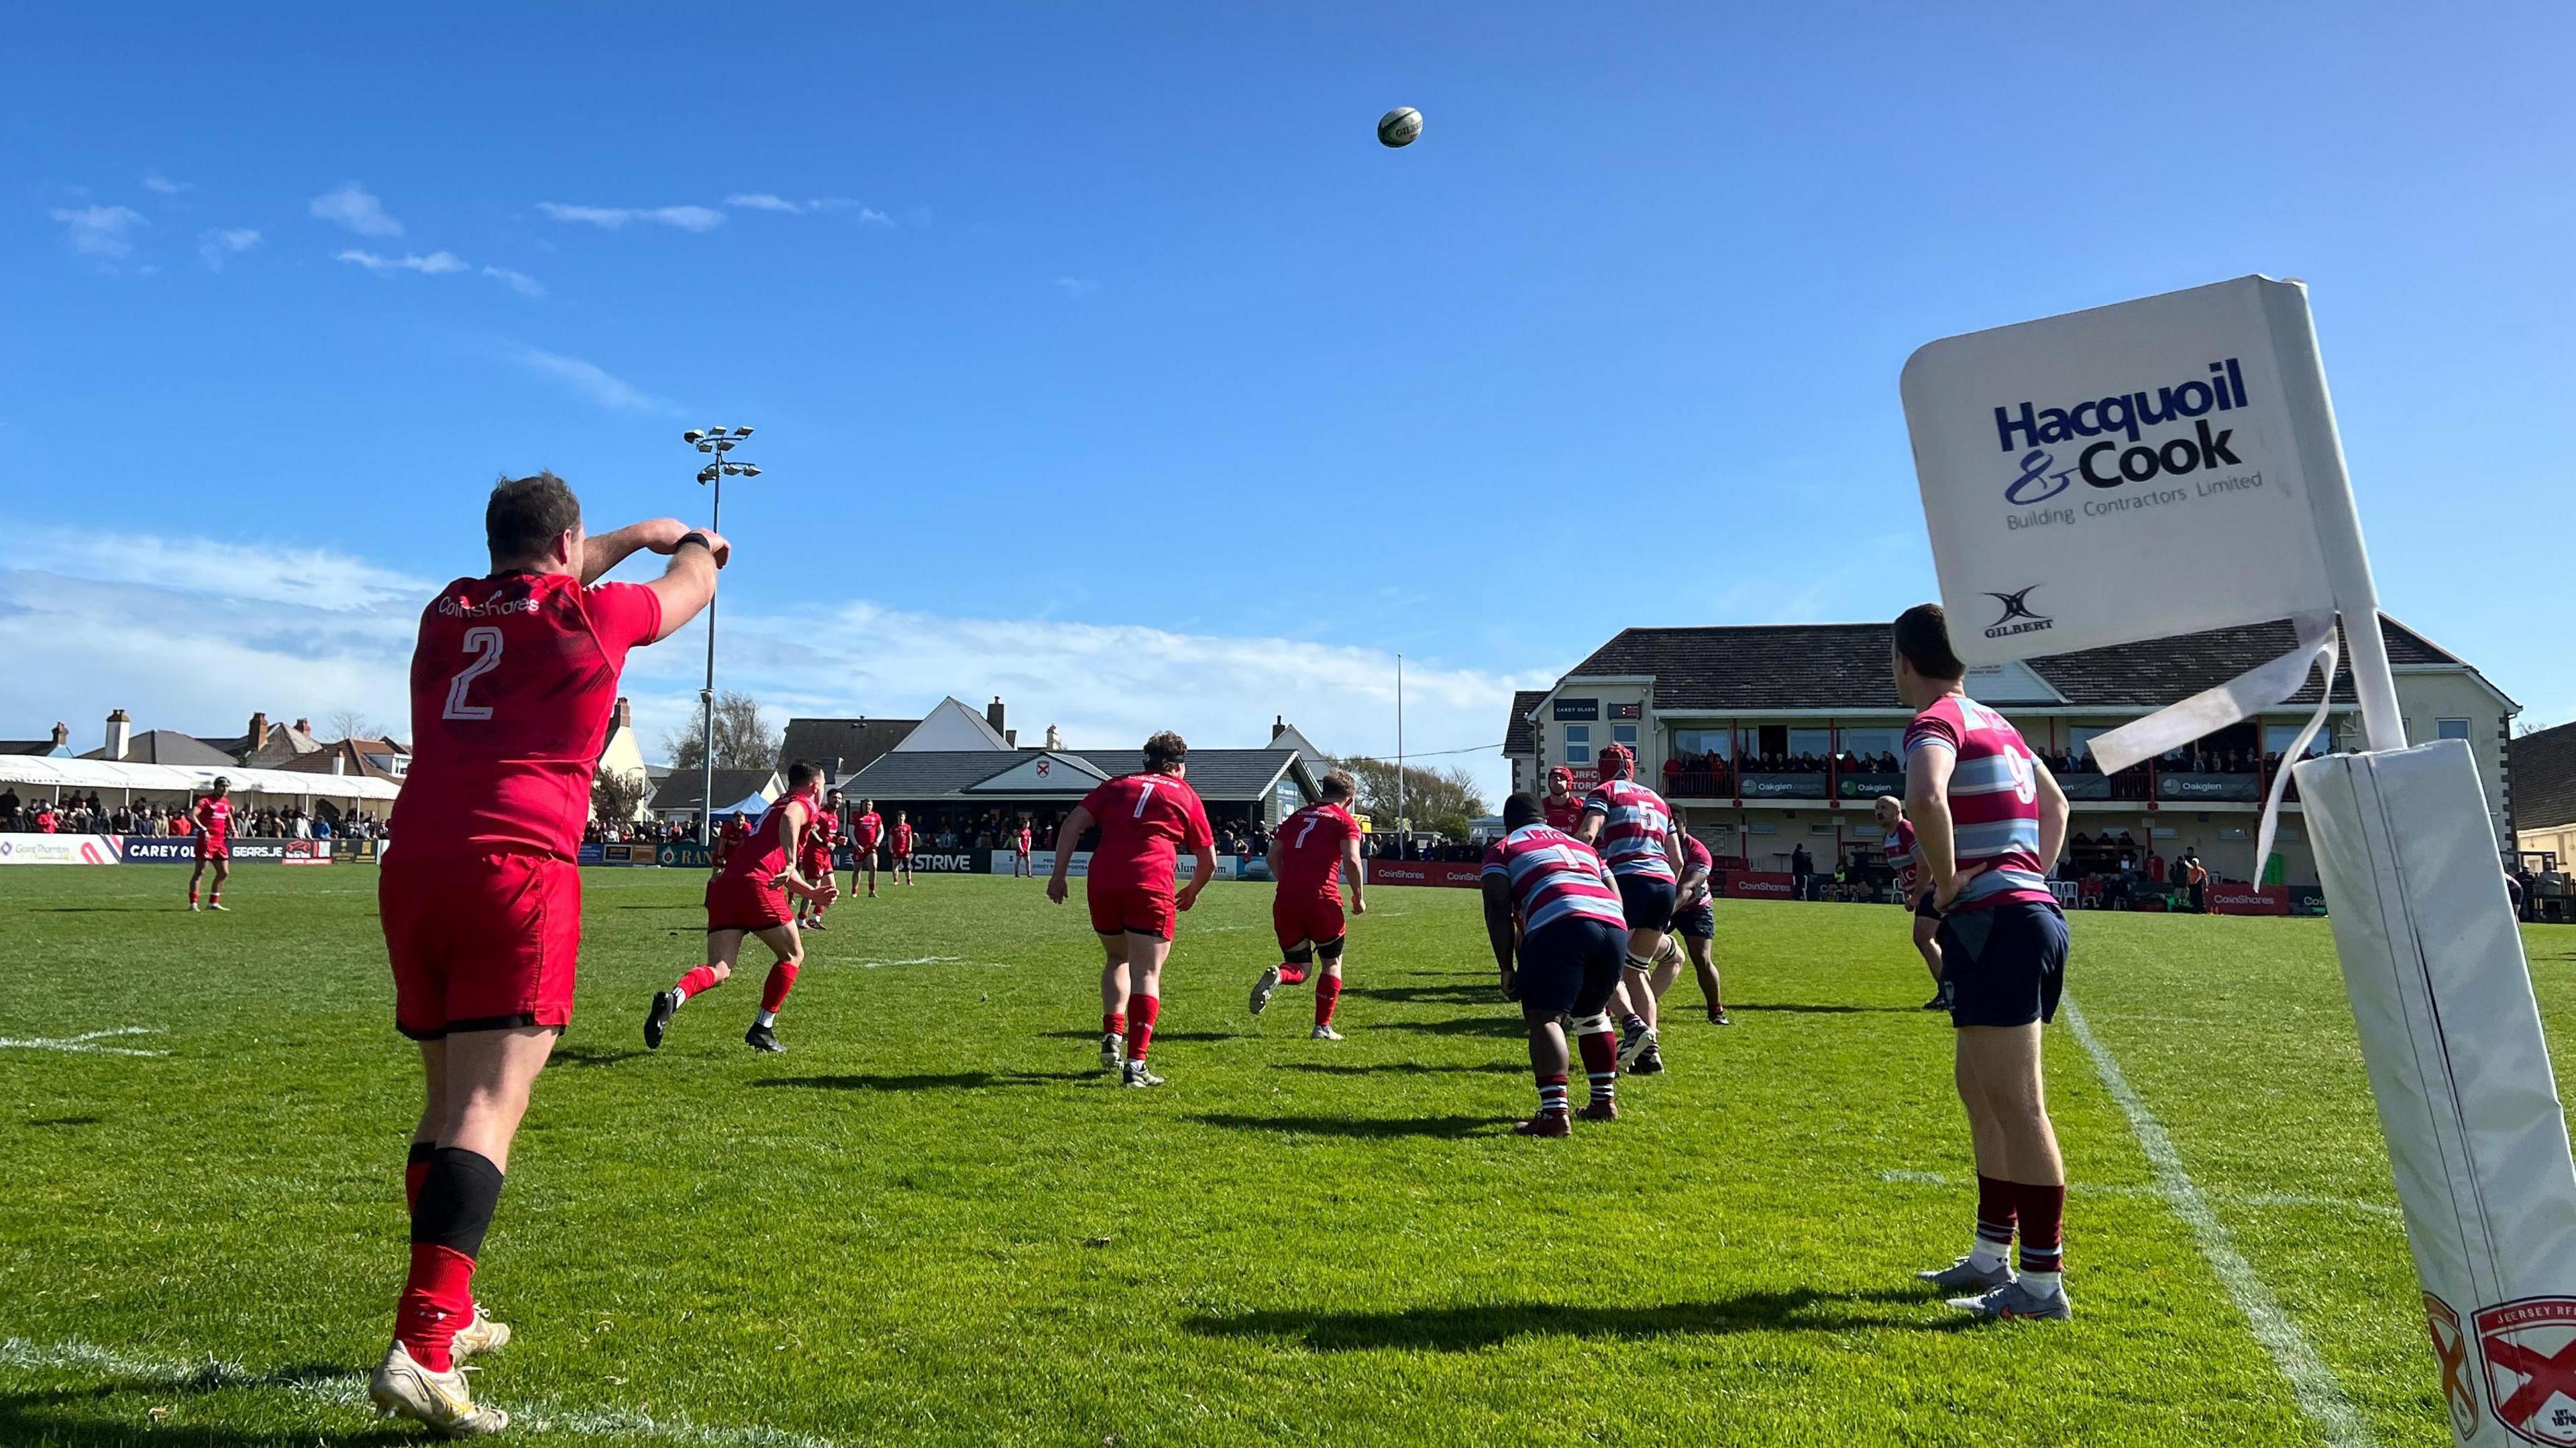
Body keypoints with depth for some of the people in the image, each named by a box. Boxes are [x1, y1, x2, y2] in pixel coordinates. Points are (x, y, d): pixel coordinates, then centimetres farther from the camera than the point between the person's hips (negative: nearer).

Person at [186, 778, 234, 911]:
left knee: (224, 873, 9)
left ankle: (213, 903, 19)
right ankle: (193, 903, -2)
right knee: (200, 872, -5)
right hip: (206, 841, -8)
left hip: (220, 842, 8)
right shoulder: (206, 801, -9)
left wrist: (232, 829, 16)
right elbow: (191, 815, -22)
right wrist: (203, 829, -27)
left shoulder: (226, 803, 14)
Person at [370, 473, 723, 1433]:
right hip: (518, 872, -6)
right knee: (486, 1111, -11)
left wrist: (638, 536, 54)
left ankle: (445, 1314, 28)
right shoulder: (588, 612, 4)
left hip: (413, 872, 7)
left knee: (448, 1099, 17)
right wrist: (692, 545, 49)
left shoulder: (447, 611, 18)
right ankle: (420, 1352, -20)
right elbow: (691, 587, 25)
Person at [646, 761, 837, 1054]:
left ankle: (672, 999, -29)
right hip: (757, 886, -7)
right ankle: (762, 1029, 6)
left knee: (719, 970, -1)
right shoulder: (806, 804, 9)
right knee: (793, 956, 11)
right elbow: (790, 818, -18)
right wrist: (792, 863, -30)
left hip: (724, 885, 7)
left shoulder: (774, 806, 37)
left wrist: (813, 893, 32)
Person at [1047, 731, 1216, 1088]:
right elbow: (1209, 862, 18)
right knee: (1146, 974, 0)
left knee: (1117, 959, 24)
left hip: (1101, 882, 3)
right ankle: (1136, 1064, -6)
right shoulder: (1186, 796, 17)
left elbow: (1073, 824, 9)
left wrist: (1059, 875, 8)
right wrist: (1191, 894, 35)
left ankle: (1112, 1036, 12)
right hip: (1150, 885, -3)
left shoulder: (1117, 785, 22)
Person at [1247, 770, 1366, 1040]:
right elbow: (1352, 860, -11)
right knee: (1332, 963, 17)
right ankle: (1323, 1027, 12)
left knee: (1300, 968, 14)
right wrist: (1359, 896, 1)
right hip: (1321, 899, -4)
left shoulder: (1297, 816, 20)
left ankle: (1276, 975, -19)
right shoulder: (1346, 821, 4)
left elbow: (1273, 856, 14)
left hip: (1286, 899, 4)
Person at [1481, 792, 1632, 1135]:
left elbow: (1498, 909, 6)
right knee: (1591, 1014, 25)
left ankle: (1555, 1113, -21)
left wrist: (1507, 969, 8)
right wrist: (1609, 964, 36)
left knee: (1545, 1018, -7)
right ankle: (1604, 1101, 30)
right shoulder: (1582, 846, 37)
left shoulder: (1503, 849, 21)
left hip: (1561, 924, -6)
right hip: (1615, 926, 6)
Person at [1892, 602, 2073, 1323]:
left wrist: (1946, 881, -18)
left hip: (1995, 922, -10)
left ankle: (2042, 1283, 0)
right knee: (1981, 1090, 17)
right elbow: (2055, 804, 35)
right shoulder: (1996, 724, 20)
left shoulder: (1936, 720, -10)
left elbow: (1926, 798, -32)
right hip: (2025, 909, 10)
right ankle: (1991, 1257, 26)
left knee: (2015, 1104, -6)